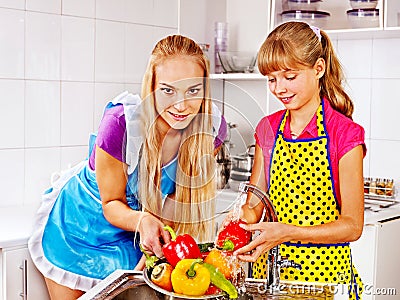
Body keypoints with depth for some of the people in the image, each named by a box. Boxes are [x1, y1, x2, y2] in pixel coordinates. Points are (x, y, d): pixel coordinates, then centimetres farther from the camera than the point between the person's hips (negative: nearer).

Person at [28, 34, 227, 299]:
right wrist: (142, 220, -42)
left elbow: (182, 196, -9)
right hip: (81, 224, -3)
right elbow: (112, 203, -22)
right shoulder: (120, 124, -35)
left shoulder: (212, 127, -23)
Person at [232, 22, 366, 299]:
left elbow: (352, 225, -13)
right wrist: (241, 217, -16)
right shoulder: (268, 129, 4)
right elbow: (254, 206, 6)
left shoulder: (345, 134, -11)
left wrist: (287, 232, -25)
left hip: (324, 272, -4)